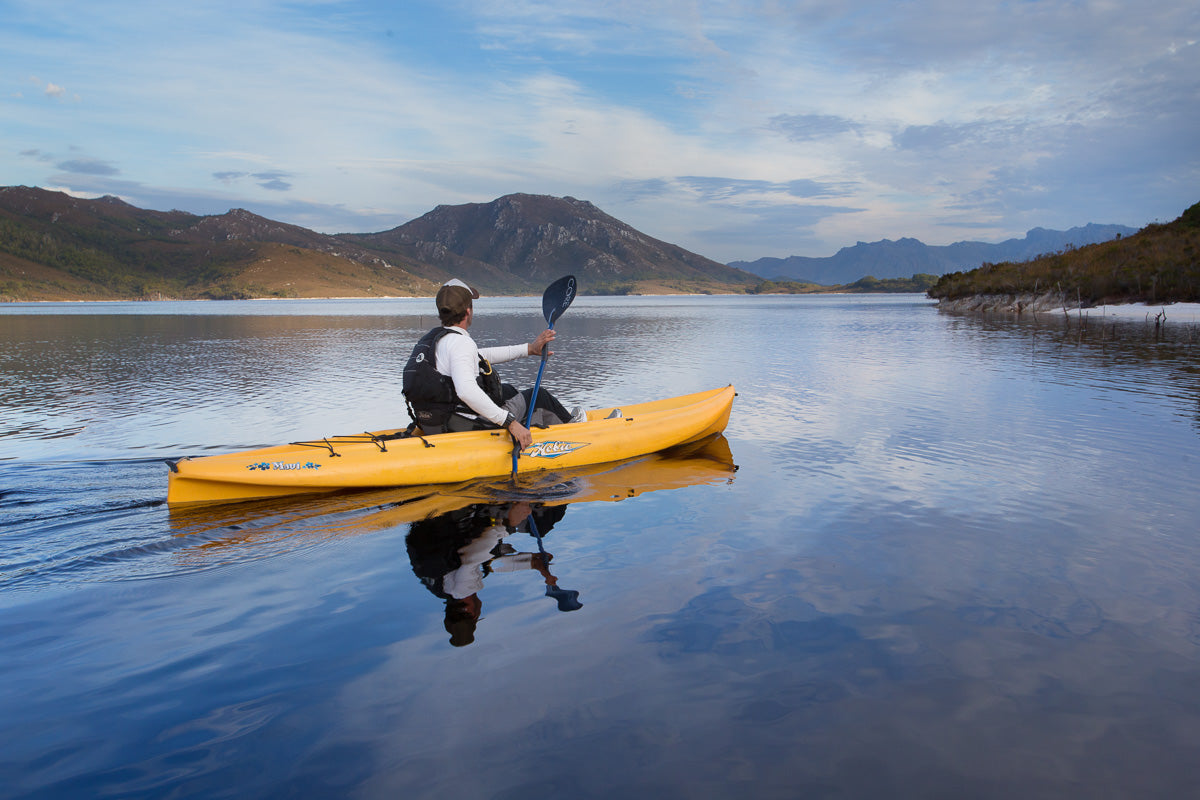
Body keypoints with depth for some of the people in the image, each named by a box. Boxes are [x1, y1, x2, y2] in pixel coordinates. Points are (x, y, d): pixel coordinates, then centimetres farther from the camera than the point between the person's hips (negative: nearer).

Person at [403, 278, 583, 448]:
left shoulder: (431, 339, 9)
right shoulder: (460, 342, -22)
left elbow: (481, 355, 20)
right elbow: (466, 390, -39)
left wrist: (529, 349, 22)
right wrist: (510, 423, -34)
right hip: (471, 429, -10)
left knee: (506, 390, 32)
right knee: (539, 396, 11)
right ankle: (570, 424, 43)